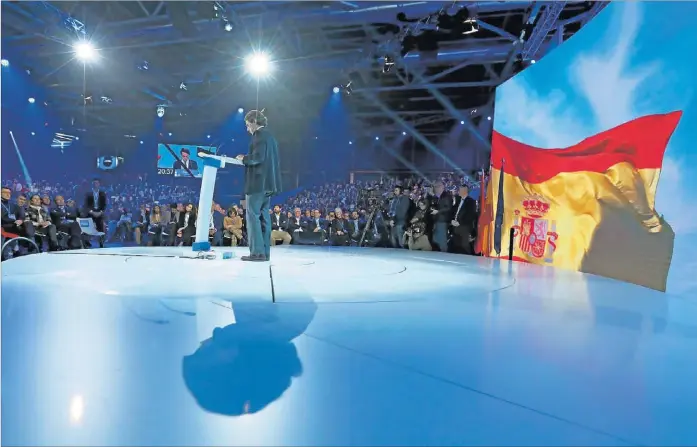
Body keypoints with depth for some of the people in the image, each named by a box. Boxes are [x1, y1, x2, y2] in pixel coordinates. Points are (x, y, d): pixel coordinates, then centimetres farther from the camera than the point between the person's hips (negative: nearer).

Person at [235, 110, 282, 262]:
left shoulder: (259, 136, -9)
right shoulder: (270, 137, 20)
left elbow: (258, 157, -20)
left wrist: (244, 159, -4)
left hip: (258, 183, -10)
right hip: (268, 183, 10)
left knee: (253, 216, -8)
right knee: (263, 217, 8)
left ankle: (257, 252, -9)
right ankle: (265, 252, 9)